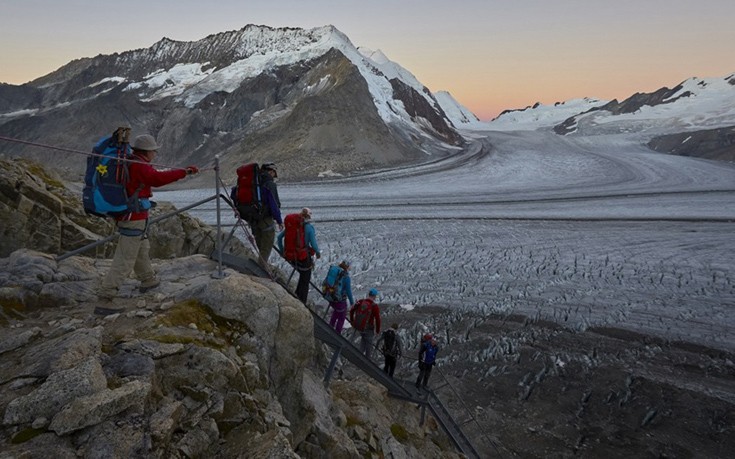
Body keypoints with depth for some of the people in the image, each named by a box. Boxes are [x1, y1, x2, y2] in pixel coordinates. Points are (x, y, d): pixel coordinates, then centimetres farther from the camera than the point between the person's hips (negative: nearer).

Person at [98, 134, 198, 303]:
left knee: (142, 249, 22)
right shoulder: (139, 166, -18)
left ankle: (148, 280, 36)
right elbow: (157, 178, -33)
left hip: (125, 214, 10)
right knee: (125, 257, -3)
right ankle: (107, 290, 0)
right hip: (135, 218, -10)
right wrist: (184, 171, -32)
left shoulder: (128, 163, 10)